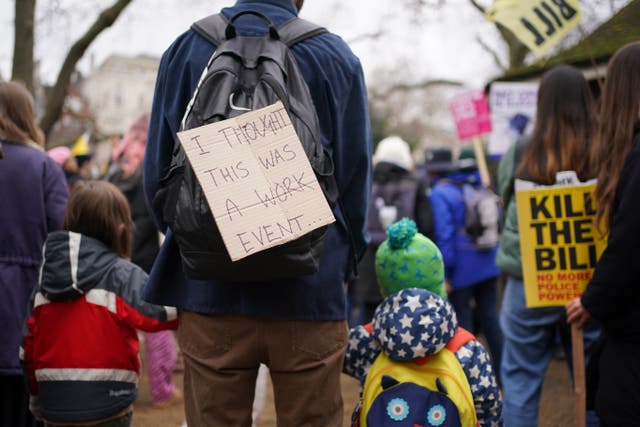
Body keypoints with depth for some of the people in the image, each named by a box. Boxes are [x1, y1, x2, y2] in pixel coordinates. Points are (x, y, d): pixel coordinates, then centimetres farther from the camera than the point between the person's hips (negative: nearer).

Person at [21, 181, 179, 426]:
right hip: (107, 405, -5)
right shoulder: (123, 275, -10)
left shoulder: (45, 278, 6)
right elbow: (162, 312, -20)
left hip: (54, 405, 5)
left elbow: (29, 344, 10)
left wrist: (36, 397, 20)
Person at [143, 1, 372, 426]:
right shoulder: (335, 56, 0)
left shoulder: (185, 49, 5)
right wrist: (344, 263, 17)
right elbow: (356, 175, 3)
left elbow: (158, 169, 7)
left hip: (208, 284, 2)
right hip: (309, 287, -1)